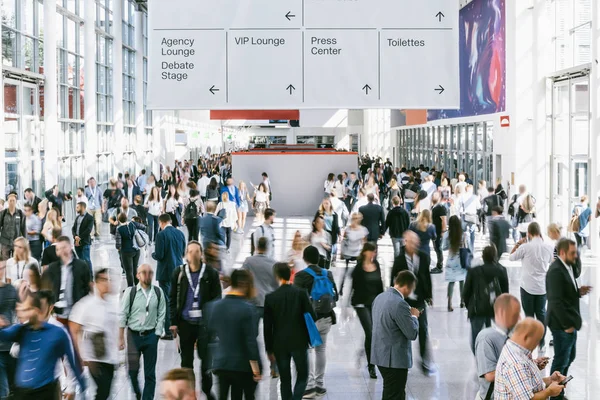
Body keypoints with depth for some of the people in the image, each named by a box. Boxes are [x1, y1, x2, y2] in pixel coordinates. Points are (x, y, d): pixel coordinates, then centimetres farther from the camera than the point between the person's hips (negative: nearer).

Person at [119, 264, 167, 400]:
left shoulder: (158, 292, -1)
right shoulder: (130, 292, -5)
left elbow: (161, 315, 3)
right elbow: (122, 316, -3)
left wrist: (157, 334, -5)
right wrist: (121, 338, -4)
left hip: (151, 335, 1)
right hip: (133, 335, -1)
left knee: (150, 373, 5)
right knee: (132, 368, -1)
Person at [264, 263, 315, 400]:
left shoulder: (270, 297, -4)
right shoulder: (300, 293, -7)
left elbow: (267, 326, -1)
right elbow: (312, 316, -8)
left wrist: (269, 349, 6)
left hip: (279, 344, 1)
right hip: (299, 342, -1)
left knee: (285, 380, 11)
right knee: (302, 377, 10)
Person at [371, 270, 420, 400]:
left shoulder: (380, 297, 6)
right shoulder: (399, 304, -22)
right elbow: (412, 333, -19)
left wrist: (409, 314, 14)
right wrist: (414, 316, -1)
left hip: (381, 355, 9)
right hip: (395, 359, -9)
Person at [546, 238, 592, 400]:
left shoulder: (567, 267, 8)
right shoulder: (556, 271, -23)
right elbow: (556, 301, -25)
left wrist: (578, 291, -3)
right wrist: (567, 325, -21)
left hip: (569, 322, 10)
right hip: (562, 324, -10)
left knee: (569, 358, 20)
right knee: (561, 360, 3)